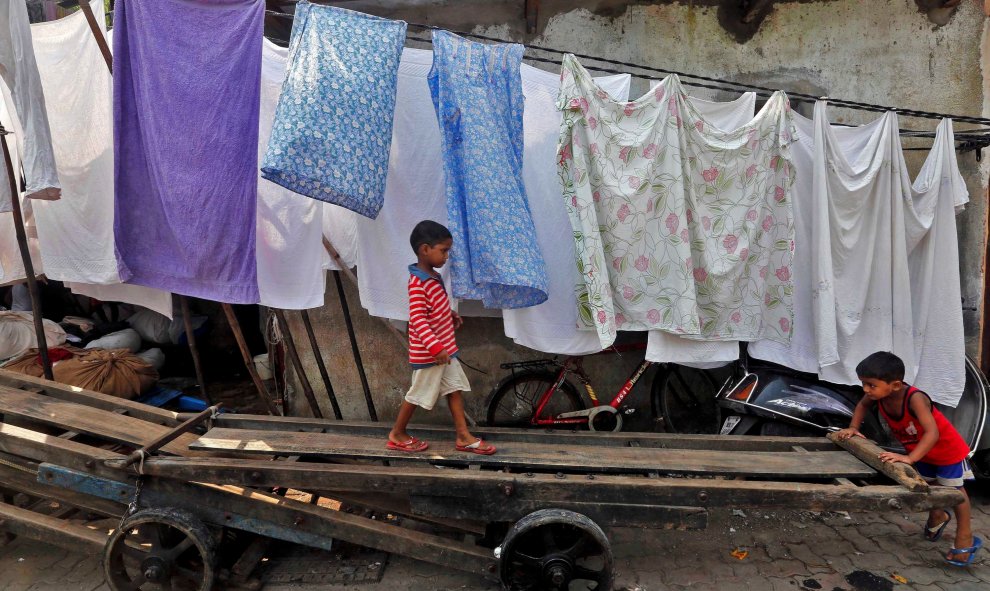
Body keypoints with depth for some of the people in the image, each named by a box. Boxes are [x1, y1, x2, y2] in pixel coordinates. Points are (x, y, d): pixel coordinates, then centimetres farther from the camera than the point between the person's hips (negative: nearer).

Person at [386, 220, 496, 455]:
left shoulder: (433, 276, 7)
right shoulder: (418, 283, -24)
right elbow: (418, 320, -29)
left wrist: (451, 315, 20)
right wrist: (435, 347, -33)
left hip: (445, 348, 9)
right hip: (427, 353, -9)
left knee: (455, 388, 11)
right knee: (417, 394, 6)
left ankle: (464, 437, 19)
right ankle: (397, 435, 24)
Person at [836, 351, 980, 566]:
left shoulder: (914, 398, -44)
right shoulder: (879, 394, -25)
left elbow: (932, 433, -53)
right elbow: (862, 405, -1)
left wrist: (910, 458, -62)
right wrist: (853, 428, -14)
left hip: (947, 449, -6)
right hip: (920, 451, 7)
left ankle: (965, 538, 25)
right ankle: (938, 517, 52)